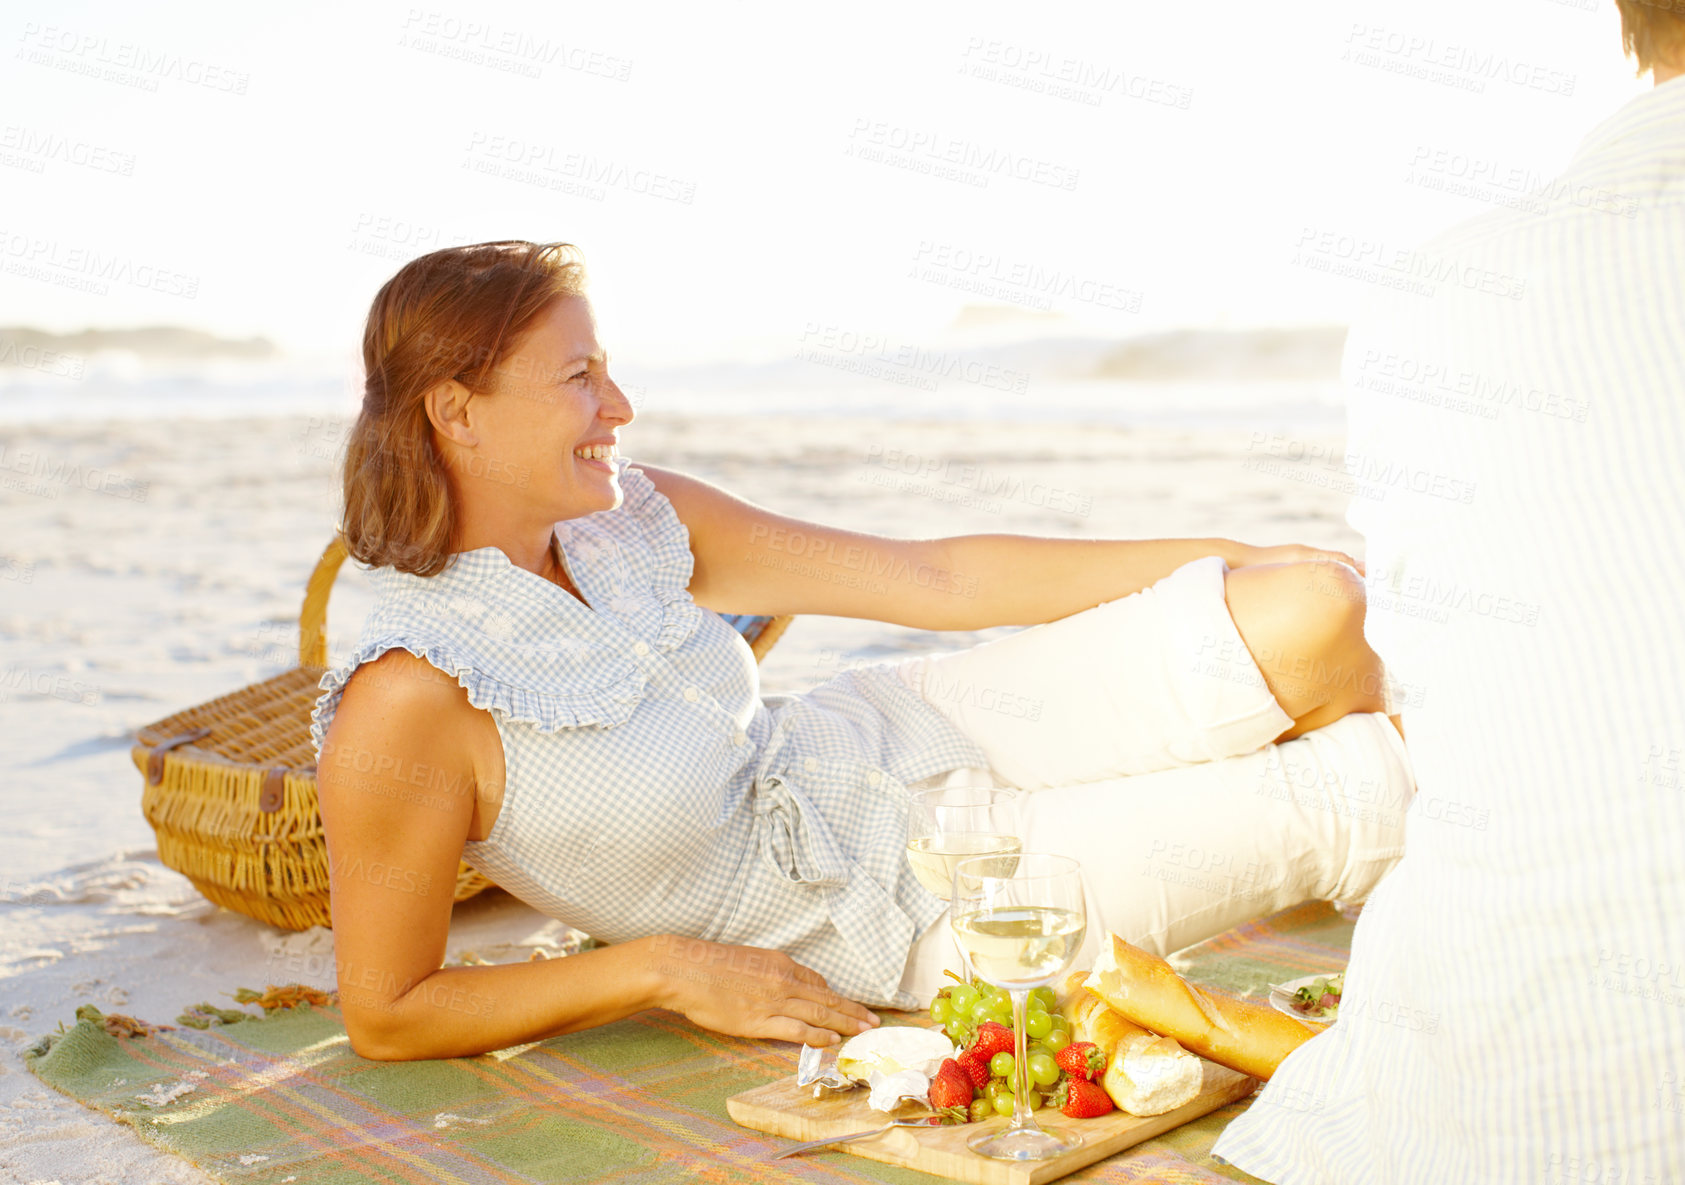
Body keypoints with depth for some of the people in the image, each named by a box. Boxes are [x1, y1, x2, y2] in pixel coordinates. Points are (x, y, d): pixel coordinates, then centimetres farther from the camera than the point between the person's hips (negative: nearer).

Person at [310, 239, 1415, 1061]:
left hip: (909, 734, 6)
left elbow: (943, 579, -3)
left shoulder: (633, 519, -8)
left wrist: (1233, 561, -1)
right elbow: (386, 1016, -15)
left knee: (1315, 616, -7)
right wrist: (667, 969, -21)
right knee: (1350, 810, -9)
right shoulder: (405, 707, -26)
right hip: (902, 915, -5)